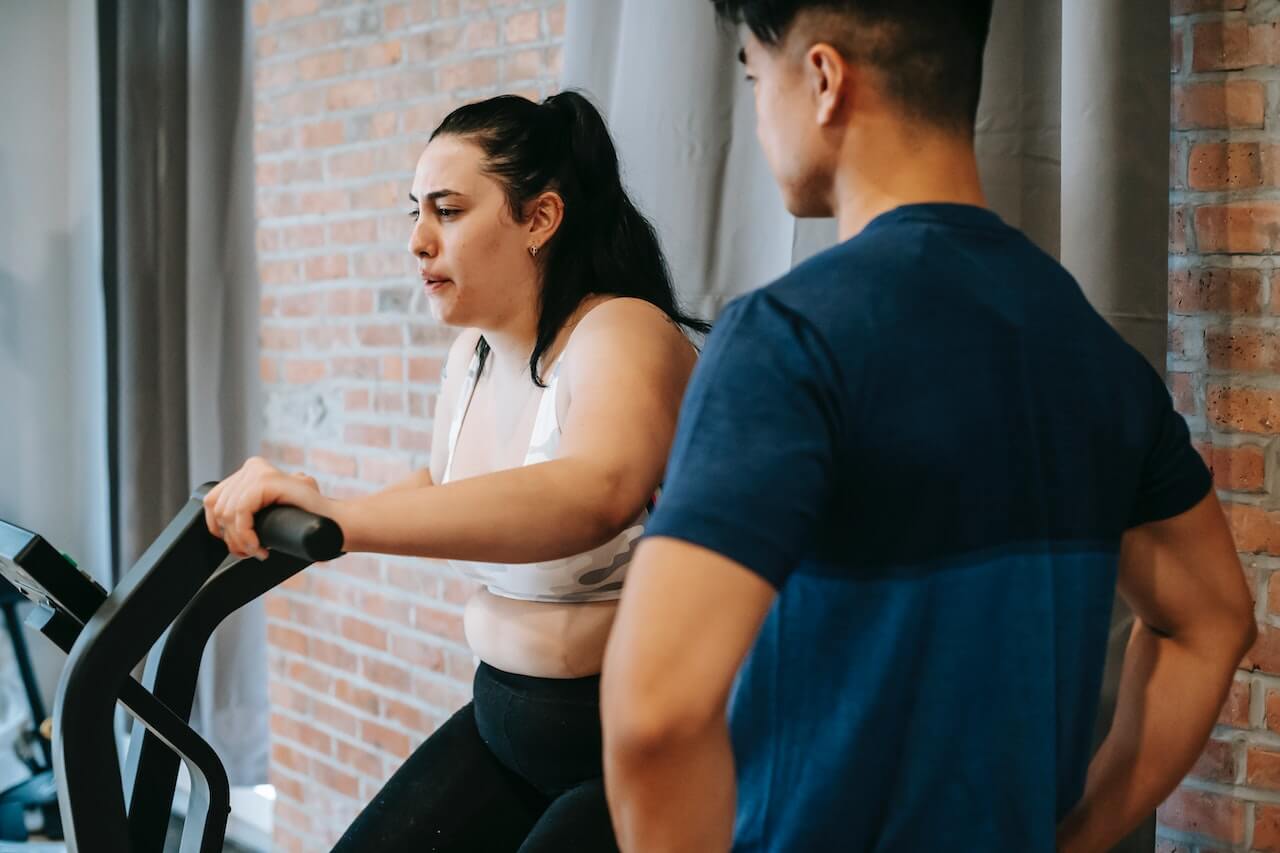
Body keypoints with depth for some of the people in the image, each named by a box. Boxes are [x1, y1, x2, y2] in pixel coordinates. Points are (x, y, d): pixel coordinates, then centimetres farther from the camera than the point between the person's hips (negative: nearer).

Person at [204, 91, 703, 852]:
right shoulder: (473, 355, 5)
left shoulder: (621, 336, -19)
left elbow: (597, 492, -42)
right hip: (506, 723, 8)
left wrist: (342, 518, -51)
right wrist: (297, 514, 11)